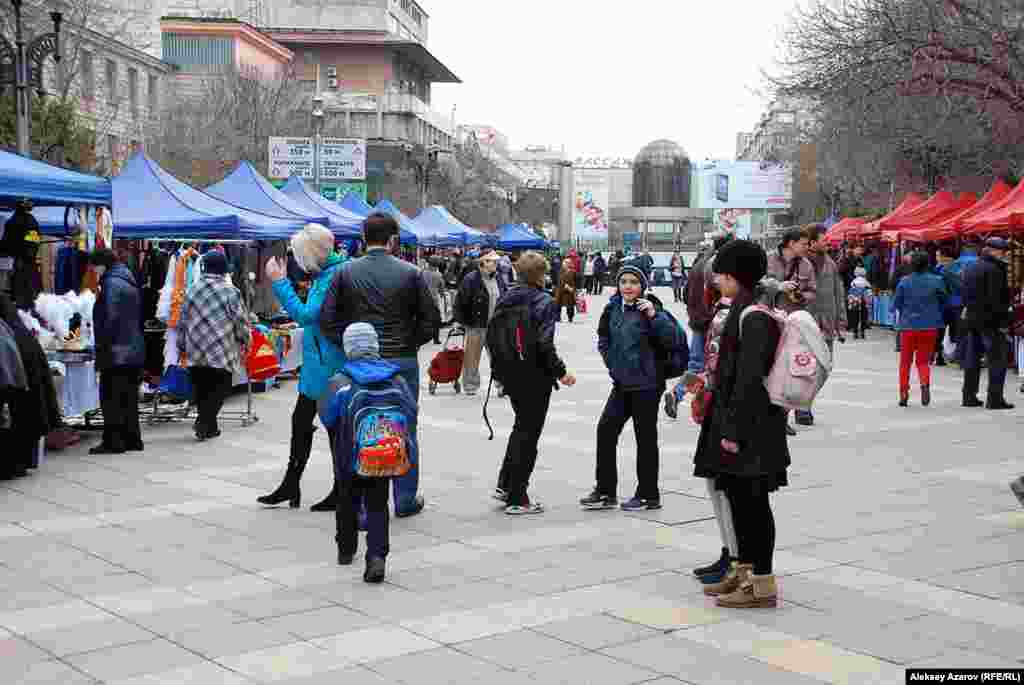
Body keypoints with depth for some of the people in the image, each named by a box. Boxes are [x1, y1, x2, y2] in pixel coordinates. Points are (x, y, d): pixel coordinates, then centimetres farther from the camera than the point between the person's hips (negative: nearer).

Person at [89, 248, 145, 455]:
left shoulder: (111, 283, -12)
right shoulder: (130, 283, 16)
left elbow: (110, 319, -19)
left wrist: (101, 347, -15)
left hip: (117, 352, -9)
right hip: (135, 351, 9)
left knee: (111, 397, -3)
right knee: (129, 397, 13)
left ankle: (113, 441, -3)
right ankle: (132, 439, 16)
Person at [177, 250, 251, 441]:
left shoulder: (192, 290, 5)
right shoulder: (231, 291, -9)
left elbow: (183, 320, 11)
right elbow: (241, 321, -6)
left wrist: (182, 344, 22)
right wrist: (246, 341, 11)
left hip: (195, 352, 4)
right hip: (222, 351, -4)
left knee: (201, 389, 13)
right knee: (220, 389, 4)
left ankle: (209, 426, 18)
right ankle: (204, 424, -9)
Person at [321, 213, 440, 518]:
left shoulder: (345, 273, -2)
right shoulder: (411, 273, -5)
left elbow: (327, 319, -5)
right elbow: (431, 319, -4)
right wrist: (411, 342, 10)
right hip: (403, 361, 0)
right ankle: (406, 500, 24)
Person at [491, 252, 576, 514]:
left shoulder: (505, 299, 4)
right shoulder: (544, 302, -15)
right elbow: (545, 344, -22)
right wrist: (561, 372, -11)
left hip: (509, 373, 7)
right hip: (534, 377, -7)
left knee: (522, 426, 24)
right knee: (529, 434, 3)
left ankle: (505, 485, 24)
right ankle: (517, 499, 8)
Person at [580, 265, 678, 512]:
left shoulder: (650, 308, -12)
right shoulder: (613, 309, 5)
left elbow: (671, 338, -23)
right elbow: (604, 339, 21)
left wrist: (654, 315, -32)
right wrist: (613, 363, 10)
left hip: (647, 385, -6)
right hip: (622, 383, 6)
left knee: (645, 438, 2)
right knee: (605, 430, 6)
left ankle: (648, 495, 15)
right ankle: (605, 492, 16)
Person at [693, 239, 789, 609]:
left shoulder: (754, 315, -18)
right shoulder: (744, 308, 13)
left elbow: (749, 376, -23)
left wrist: (734, 429, -22)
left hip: (751, 423, -10)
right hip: (735, 417, 10)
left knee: (752, 501, -3)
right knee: (737, 496, 17)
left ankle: (762, 583, 5)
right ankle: (742, 570, 28)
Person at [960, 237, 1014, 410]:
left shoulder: (969, 269, 13)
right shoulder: (994, 269, -14)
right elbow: (995, 299, -19)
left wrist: (970, 310, 18)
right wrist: (1003, 320, -16)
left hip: (971, 318, 9)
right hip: (990, 320, -9)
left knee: (972, 360, 13)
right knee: (997, 360, -3)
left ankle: (969, 396, 17)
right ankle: (995, 399, -5)